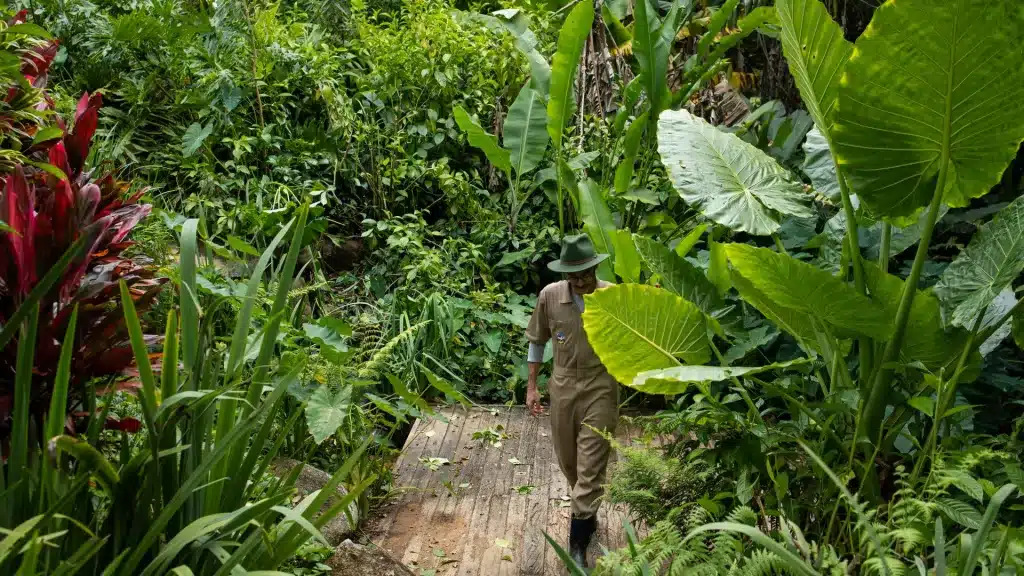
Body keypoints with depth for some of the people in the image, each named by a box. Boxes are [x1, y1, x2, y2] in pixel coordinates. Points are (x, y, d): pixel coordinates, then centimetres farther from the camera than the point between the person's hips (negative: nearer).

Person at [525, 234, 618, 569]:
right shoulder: (550, 296, -7)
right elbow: (537, 341, 6)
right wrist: (531, 386, 6)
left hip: (600, 389, -3)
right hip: (563, 387, 3)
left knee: (590, 468, -2)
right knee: (568, 462, 17)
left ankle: (578, 544, 8)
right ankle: (588, 514, 43)